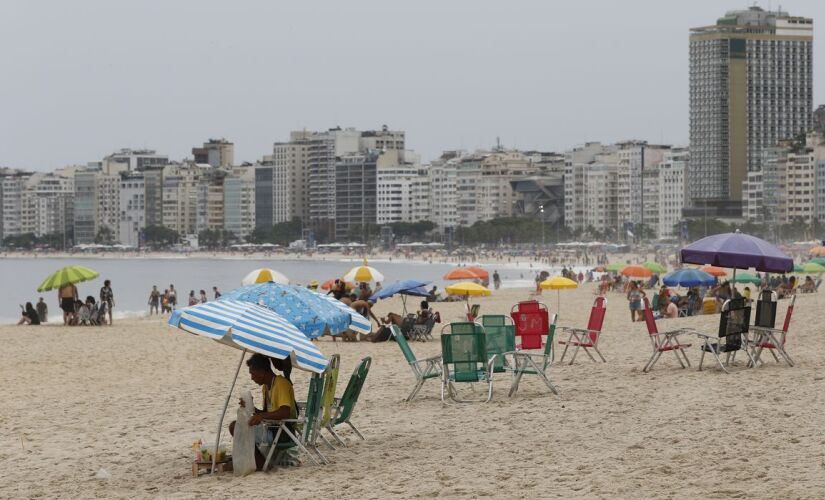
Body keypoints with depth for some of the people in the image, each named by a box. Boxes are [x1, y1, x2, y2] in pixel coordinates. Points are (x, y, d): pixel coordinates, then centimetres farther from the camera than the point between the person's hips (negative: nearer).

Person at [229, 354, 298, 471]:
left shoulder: (281, 384, -16)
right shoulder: (266, 387, 14)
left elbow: (285, 412, -28)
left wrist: (262, 416, -37)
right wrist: (252, 408, 1)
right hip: (271, 427, 10)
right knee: (234, 426, 6)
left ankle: (262, 465, -7)